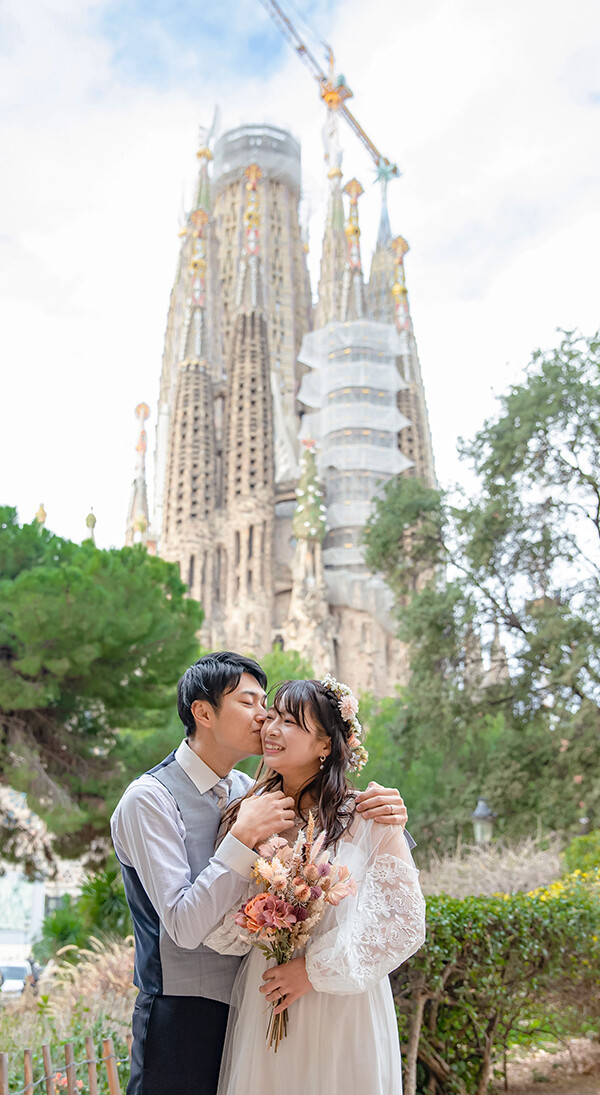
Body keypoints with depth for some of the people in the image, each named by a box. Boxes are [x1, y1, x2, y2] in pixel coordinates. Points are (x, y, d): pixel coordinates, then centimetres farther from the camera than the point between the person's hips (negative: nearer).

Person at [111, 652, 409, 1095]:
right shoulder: (149, 799, -16)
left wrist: (386, 817, -10)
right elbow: (184, 927, -22)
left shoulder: (247, 790, 3)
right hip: (183, 1021, -6)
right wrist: (244, 836, -25)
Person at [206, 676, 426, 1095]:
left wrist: (316, 969, -11)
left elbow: (404, 920, -9)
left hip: (342, 1014, -3)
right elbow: (226, 933, 3)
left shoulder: (368, 816, -8)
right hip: (261, 1010, 3)